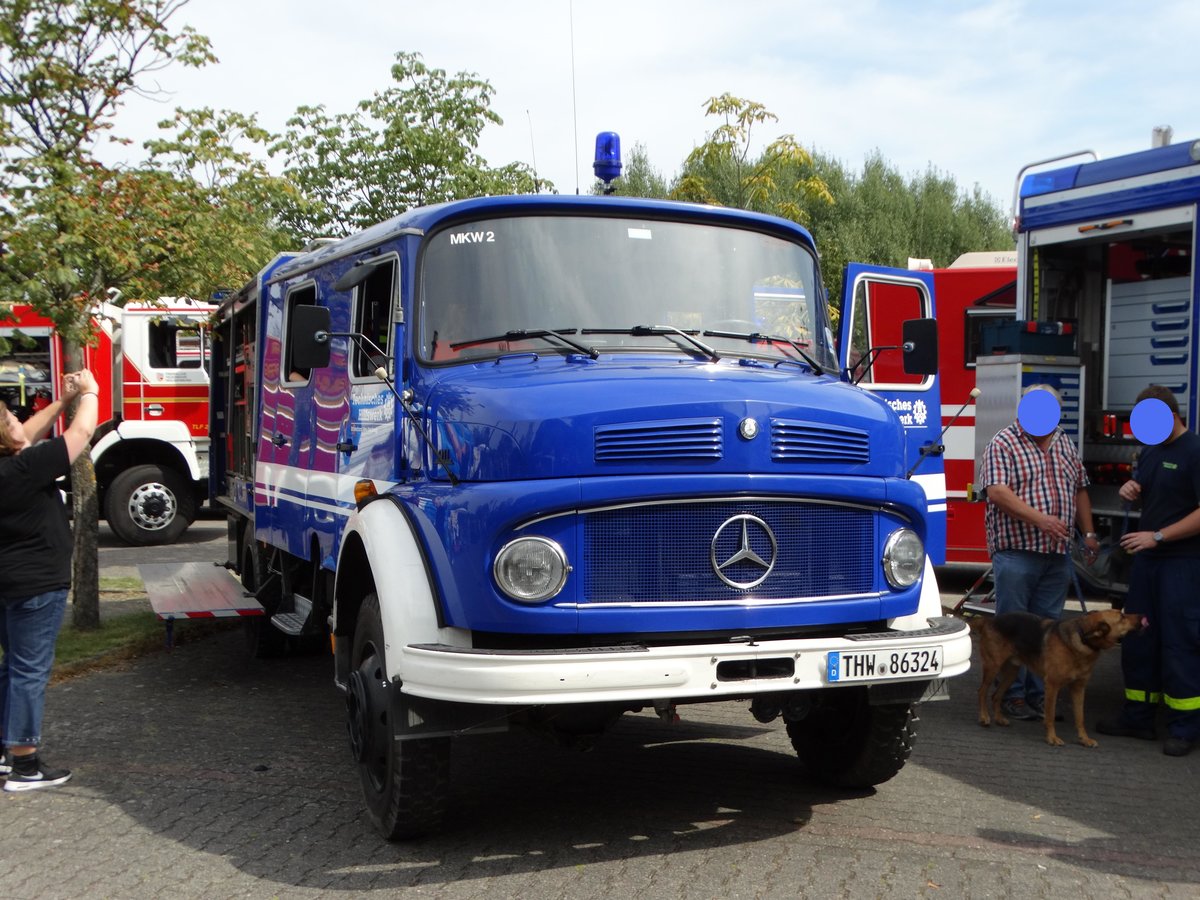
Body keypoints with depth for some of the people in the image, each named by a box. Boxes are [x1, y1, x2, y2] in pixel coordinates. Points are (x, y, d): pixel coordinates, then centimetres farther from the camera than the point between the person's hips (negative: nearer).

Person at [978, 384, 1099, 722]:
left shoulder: (1065, 444, 15)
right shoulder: (1003, 444, -7)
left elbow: (1080, 490, 21)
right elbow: (996, 491, -18)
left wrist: (1088, 533, 13)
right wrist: (1039, 518, -26)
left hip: (1057, 554, 6)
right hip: (1016, 551, -6)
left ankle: (1039, 694, 17)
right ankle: (1012, 696, 7)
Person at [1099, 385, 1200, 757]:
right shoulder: (1149, 451, 12)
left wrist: (1158, 536, -21)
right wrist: (1131, 489, 3)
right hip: (1147, 558, 8)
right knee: (1137, 638, 11)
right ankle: (1138, 718, 21)